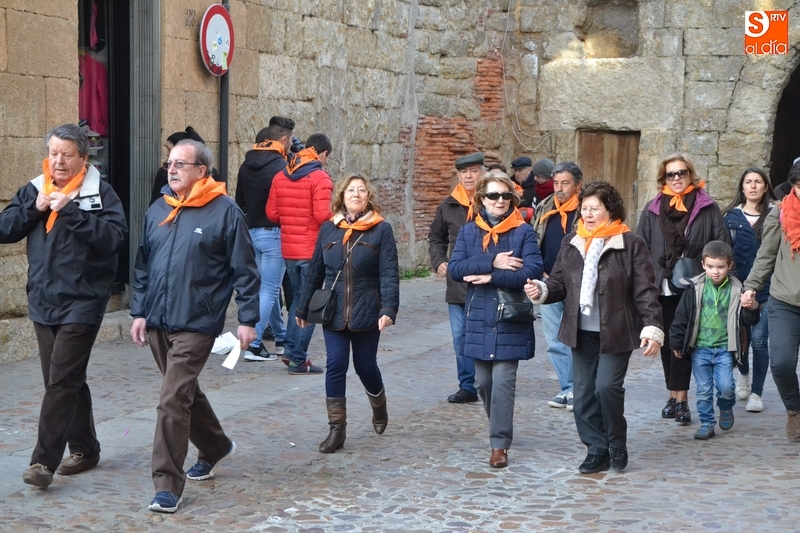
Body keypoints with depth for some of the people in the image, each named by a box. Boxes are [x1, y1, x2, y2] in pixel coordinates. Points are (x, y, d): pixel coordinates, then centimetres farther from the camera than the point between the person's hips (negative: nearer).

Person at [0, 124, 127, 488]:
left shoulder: (100, 193, -6)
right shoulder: (33, 190, 9)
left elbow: (115, 237, -20)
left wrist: (71, 210, -24)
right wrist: (35, 208, -10)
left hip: (82, 302, -6)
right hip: (42, 302, 6)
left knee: (61, 381, -10)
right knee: (68, 381, 14)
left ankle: (44, 461, -9)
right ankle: (84, 449, 26)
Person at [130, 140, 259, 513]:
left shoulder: (225, 211, -8)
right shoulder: (157, 211, 9)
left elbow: (245, 270, -6)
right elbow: (142, 266, 15)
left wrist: (247, 319, -8)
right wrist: (139, 312, 9)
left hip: (196, 324, -7)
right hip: (158, 322, 7)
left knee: (173, 400, -13)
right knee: (185, 392, 19)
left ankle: (168, 485, -7)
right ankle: (215, 447, 42)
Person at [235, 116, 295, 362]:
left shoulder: (246, 165, 10)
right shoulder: (280, 166, -14)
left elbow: (240, 201, 17)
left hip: (251, 231, 8)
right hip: (273, 233, -8)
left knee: (269, 287, 18)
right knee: (269, 290, -4)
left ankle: (281, 338, 28)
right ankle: (254, 344, -8)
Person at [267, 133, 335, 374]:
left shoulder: (280, 177, 7)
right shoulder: (320, 178, -13)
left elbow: (272, 213, 5)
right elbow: (322, 215, -21)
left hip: (288, 249, 6)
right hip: (312, 250, -6)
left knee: (298, 297, 22)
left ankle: (291, 350, 20)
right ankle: (298, 360, 3)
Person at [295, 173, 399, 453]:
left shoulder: (381, 229, -4)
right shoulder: (328, 229, 5)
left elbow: (389, 273, -10)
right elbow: (315, 271, 11)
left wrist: (388, 309, -22)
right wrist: (304, 308, 14)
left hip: (366, 312, -2)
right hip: (333, 312, 2)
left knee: (365, 365, 9)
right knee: (335, 367, -2)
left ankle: (379, 407, 39)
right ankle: (336, 429, 4)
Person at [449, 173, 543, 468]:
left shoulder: (523, 232, -3)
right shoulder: (469, 231, 7)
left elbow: (532, 271, -15)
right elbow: (455, 268, -6)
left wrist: (490, 277, -17)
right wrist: (493, 262, -18)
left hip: (510, 322, -3)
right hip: (479, 320, 4)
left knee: (503, 382, -8)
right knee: (483, 382, 11)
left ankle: (500, 443, -1)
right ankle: (500, 428, 34)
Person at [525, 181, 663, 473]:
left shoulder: (630, 244, -5)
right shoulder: (571, 243, 10)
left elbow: (645, 291, -8)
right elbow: (560, 282, 12)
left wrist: (652, 328, -17)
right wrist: (541, 290, -10)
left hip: (616, 333, -5)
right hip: (582, 332, 5)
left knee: (607, 387, -15)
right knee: (583, 394, 5)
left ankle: (617, 446, 8)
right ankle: (597, 450, 18)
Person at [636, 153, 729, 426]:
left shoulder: (708, 208, 2)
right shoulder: (653, 210, 8)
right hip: (661, 288, 3)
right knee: (667, 342, 9)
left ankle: (680, 397, -5)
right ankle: (675, 395, 21)